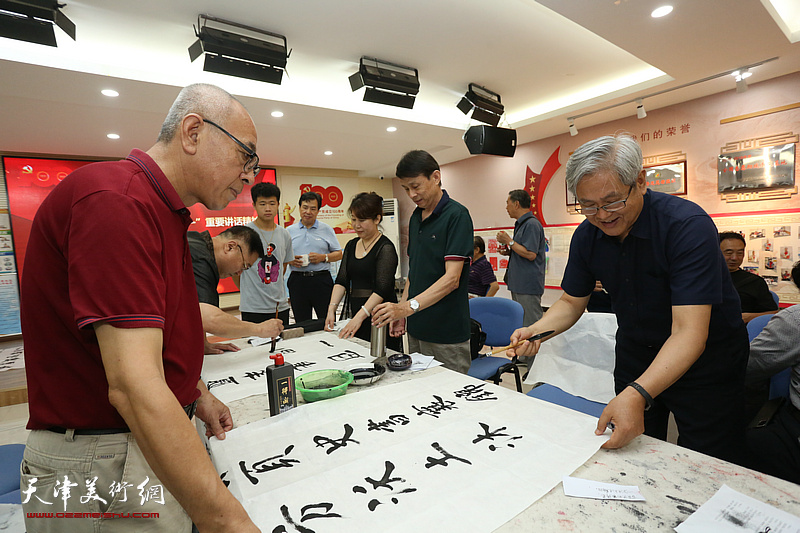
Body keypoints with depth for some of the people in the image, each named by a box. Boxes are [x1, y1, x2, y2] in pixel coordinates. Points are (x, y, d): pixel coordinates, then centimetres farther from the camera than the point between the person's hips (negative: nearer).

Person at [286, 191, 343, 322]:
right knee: (301, 323, 10)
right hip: (297, 280, 2)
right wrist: (290, 261, -10)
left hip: (322, 280, -1)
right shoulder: (289, 231, 11)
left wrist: (323, 257, -11)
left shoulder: (326, 229, 7)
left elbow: (339, 254, 6)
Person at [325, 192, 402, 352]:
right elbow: (341, 280, 7)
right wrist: (332, 308, -6)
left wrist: (360, 317, -25)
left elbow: (382, 289, -18)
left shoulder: (385, 248, -10)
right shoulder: (351, 246, 12)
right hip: (356, 315, 6)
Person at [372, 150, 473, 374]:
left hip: (447, 335, -7)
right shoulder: (415, 217, 11)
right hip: (416, 330, 7)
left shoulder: (456, 215, -14)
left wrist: (409, 306, -31)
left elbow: (451, 278, -22)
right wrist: (400, 312, 8)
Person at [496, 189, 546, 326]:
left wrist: (509, 241, -14)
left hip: (528, 286, -11)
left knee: (530, 326, -6)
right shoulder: (521, 224, 19)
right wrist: (509, 252, 10)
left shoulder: (532, 224, -14)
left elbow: (530, 254, -22)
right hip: (518, 284, 11)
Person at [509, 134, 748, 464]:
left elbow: (688, 333, -34)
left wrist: (638, 394, -47)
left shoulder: (688, 225, -27)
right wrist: (534, 332, -20)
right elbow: (571, 301, 0)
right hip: (634, 359, 5)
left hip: (703, 361, -4)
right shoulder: (587, 235, -11)